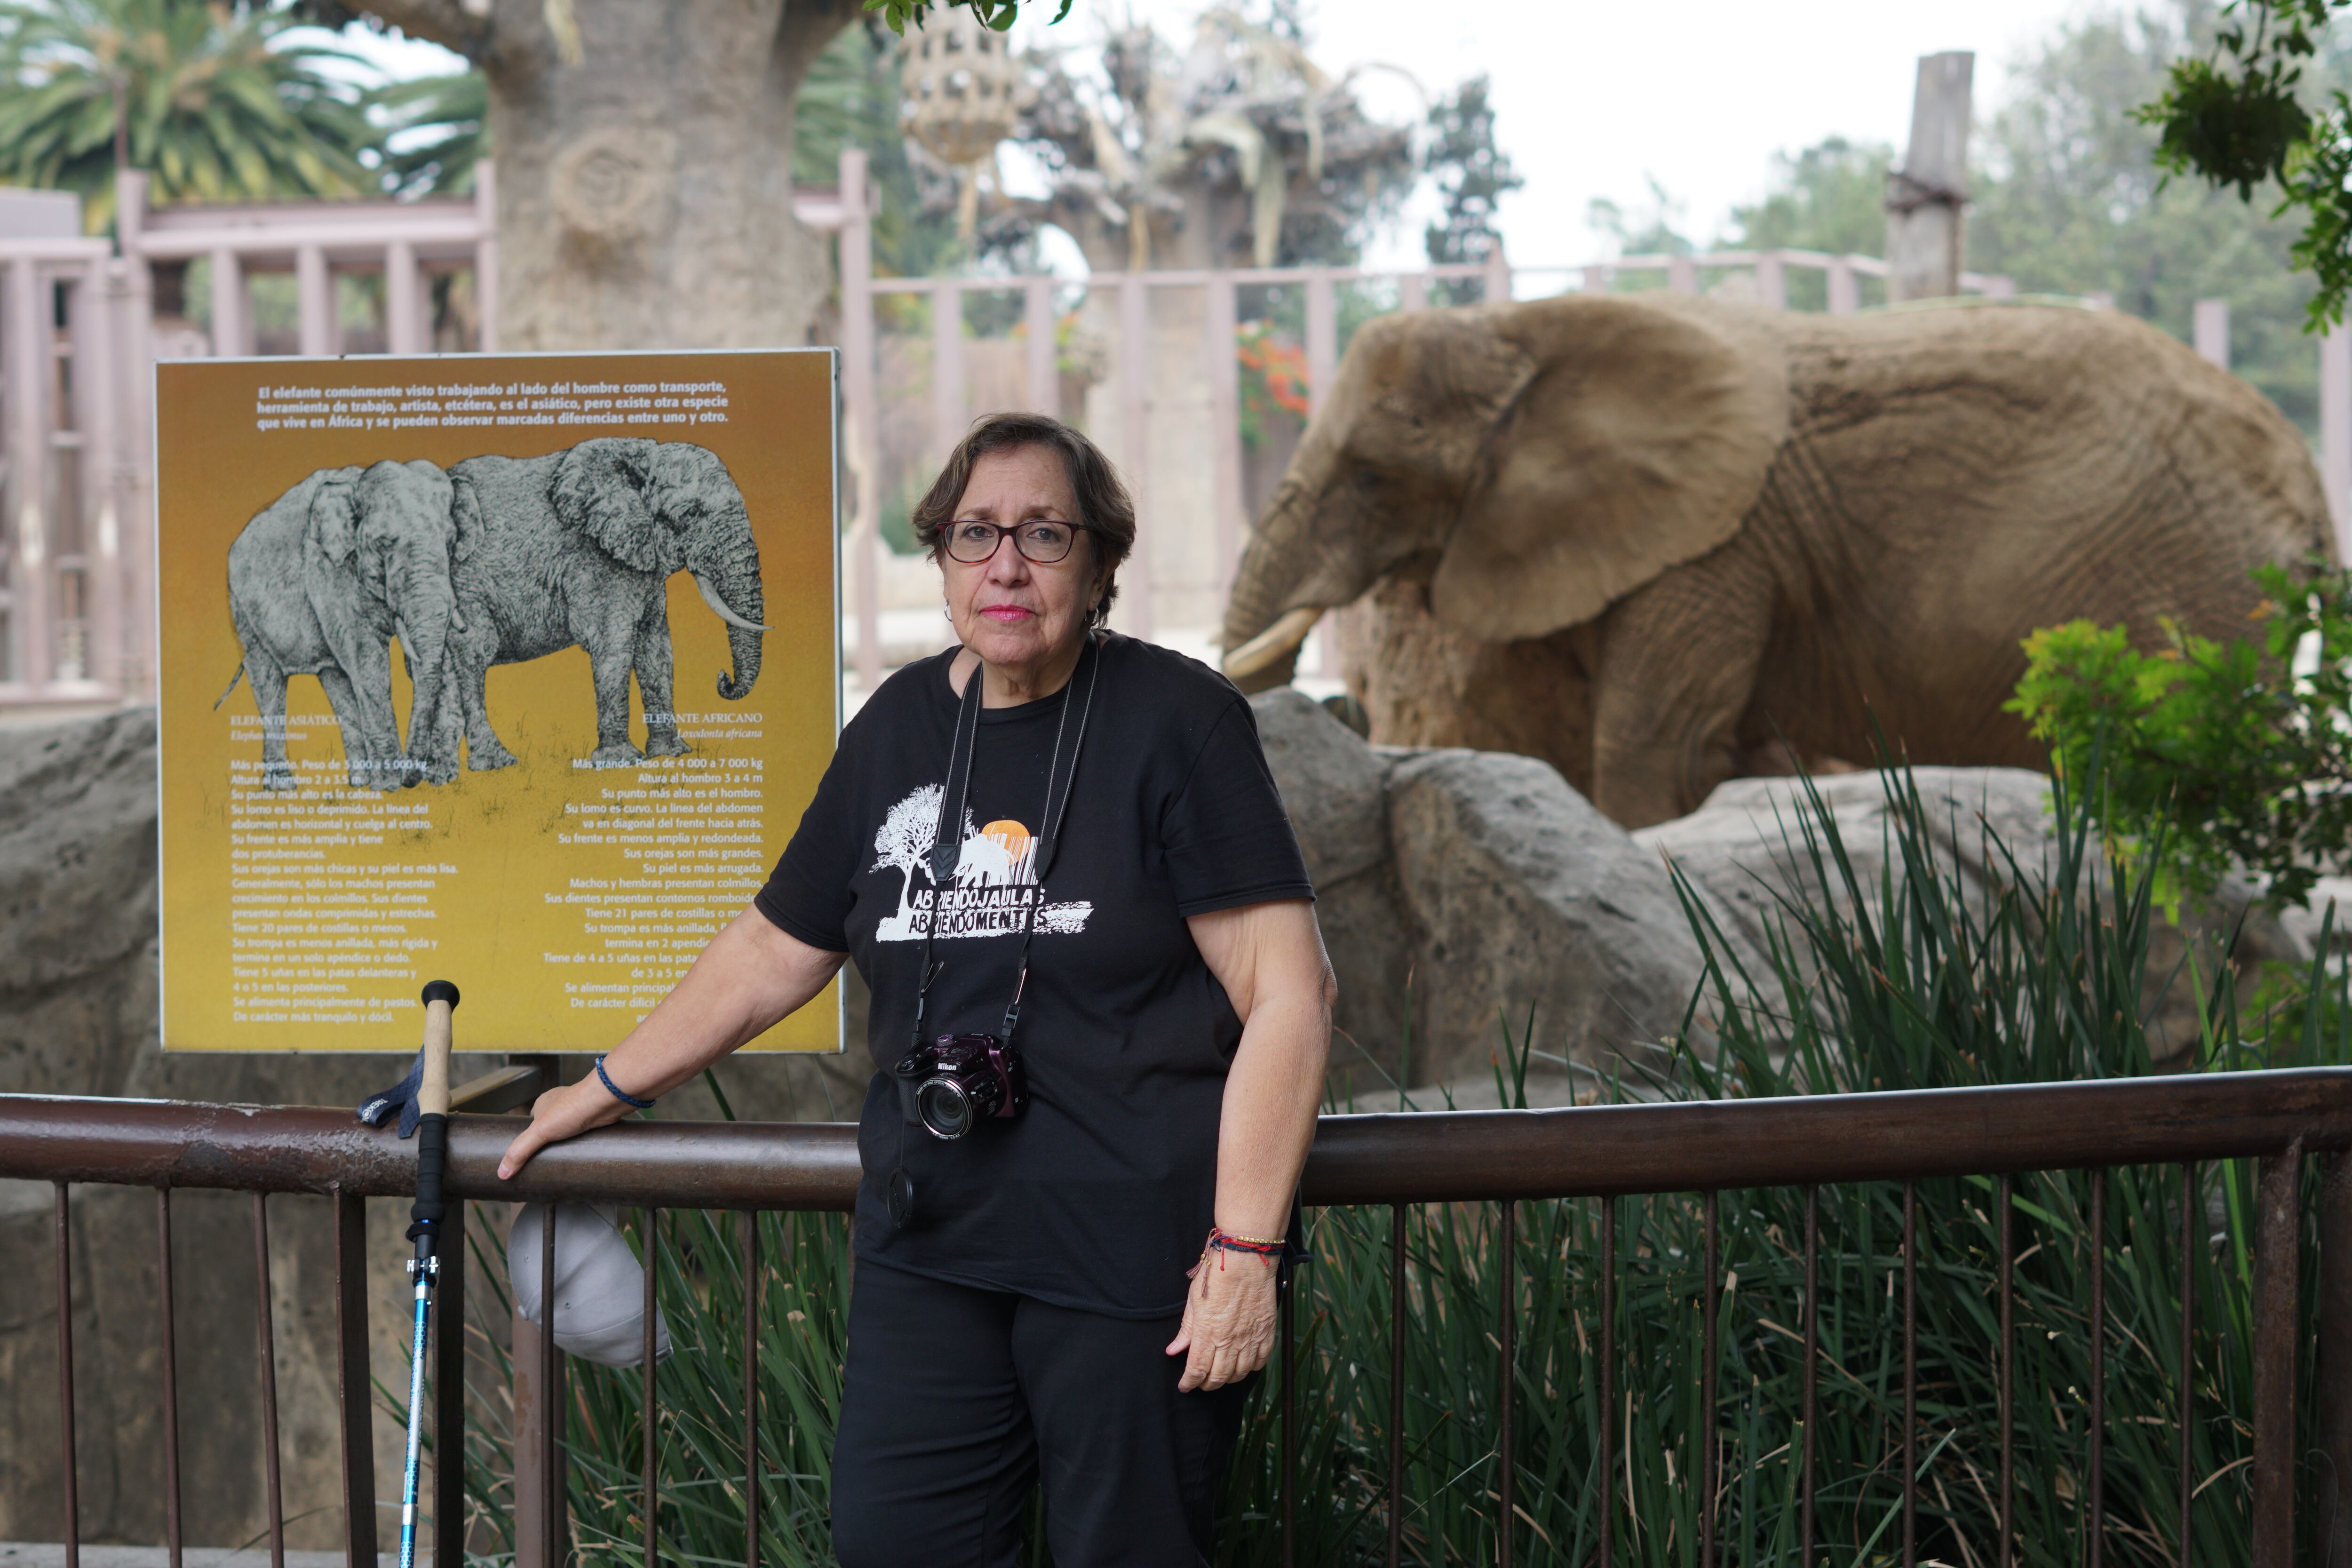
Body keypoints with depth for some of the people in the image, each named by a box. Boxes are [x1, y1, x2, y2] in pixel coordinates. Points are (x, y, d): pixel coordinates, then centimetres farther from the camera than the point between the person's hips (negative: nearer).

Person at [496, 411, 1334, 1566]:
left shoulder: (1177, 722, -6)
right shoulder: (901, 726, 10)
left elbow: (1286, 996, -11)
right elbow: (777, 948, 22)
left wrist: (1245, 1251, -16)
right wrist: (608, 1091, 24)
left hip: (1134, 1255, -5)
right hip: (932, 1249, 5)